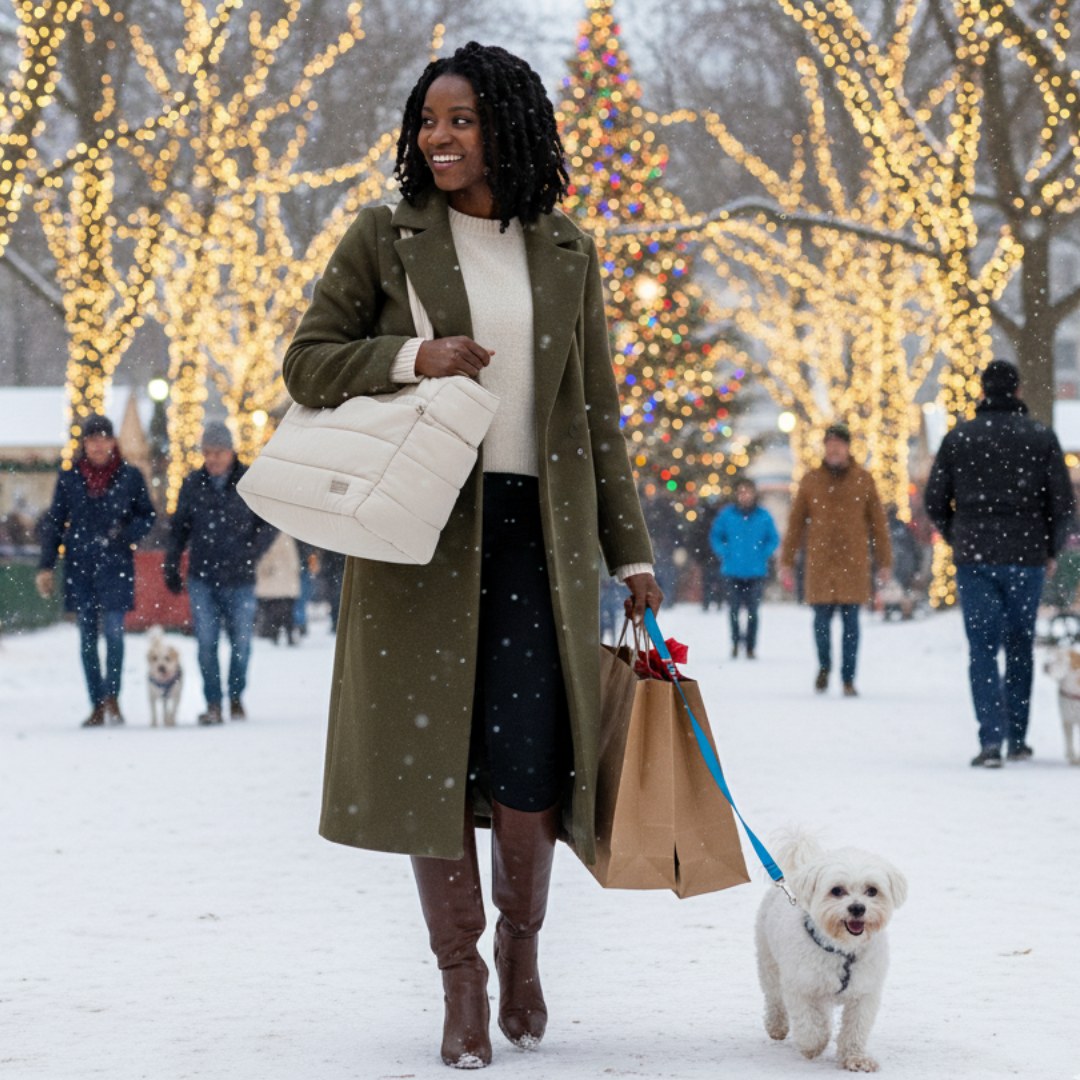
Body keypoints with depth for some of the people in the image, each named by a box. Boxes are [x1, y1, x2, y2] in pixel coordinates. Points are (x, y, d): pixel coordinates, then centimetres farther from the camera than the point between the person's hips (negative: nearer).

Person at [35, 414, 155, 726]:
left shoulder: (130, 476, 2)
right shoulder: (69, 478, 6)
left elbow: (147, 516, 10)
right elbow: (53, 523, 9)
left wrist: (127, 533, -11)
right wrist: (46, 566, 3)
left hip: (115, 566, -2)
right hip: (79, 568, 2)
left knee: (113, 632, -12)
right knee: (87, 638, 4)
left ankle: (112, 697, -1)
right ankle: (97, 706, 9)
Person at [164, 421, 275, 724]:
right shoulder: (192, 484, 6)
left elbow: (270, 522, 3)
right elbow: (179, 527, 15)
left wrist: (250, 553, -9)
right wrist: (171, 567, 12)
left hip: (239, 579, -1)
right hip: (201, 577, 1)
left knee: (240, 641, 3)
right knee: (206, 642, -4)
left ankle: (236, 698, 22)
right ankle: (213, 703, 3)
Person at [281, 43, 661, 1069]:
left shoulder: (565, 253, 11)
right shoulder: (386, 238, 4)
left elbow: (597, 415, 14)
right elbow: (307, 362, 5)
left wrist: (630, 551, 11)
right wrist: (409, 359, -13)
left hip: (537, 531, 1)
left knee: (528, 766, -6)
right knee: (432, 751, -1)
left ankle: (521, 944, 21)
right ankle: (461, 979, 13)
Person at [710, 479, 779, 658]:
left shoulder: (763, 516, 0)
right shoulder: (727, 514, 0)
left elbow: (773, 539, 9)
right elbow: (715, 536, 10)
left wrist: (763, 555, -2)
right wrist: (725, 554, -1)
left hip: (756, 571, 0)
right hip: (732, 571, 0)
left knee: (752, 610, 1)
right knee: (734, 608, 1)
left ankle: (750, 648, 8)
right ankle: (735, 641, 22)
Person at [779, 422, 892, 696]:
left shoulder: (864, 480, 5)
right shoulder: (811, 480, 6)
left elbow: (878, 523, 7)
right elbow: (796, 522, 8)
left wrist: (884, 563, 4)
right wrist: (786, 562, 4)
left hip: (854, 562, 0)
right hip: (820, 562, 0)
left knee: (850, 622, -1)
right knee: (822, 620, 1)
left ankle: (848, 679, 7)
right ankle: (824, 666, 25)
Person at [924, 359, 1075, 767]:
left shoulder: (958, 437, 1)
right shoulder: (1042, 438, 0)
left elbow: (934, 501, 2)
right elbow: (1062, 502, 0)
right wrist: (1050, 549, 15)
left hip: (974, 558, 0)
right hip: (1026, 557, 0)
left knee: (983, 649, 0)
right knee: (1020, 647, 12)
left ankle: (991, 740, -12)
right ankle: (1017, 738, 16)